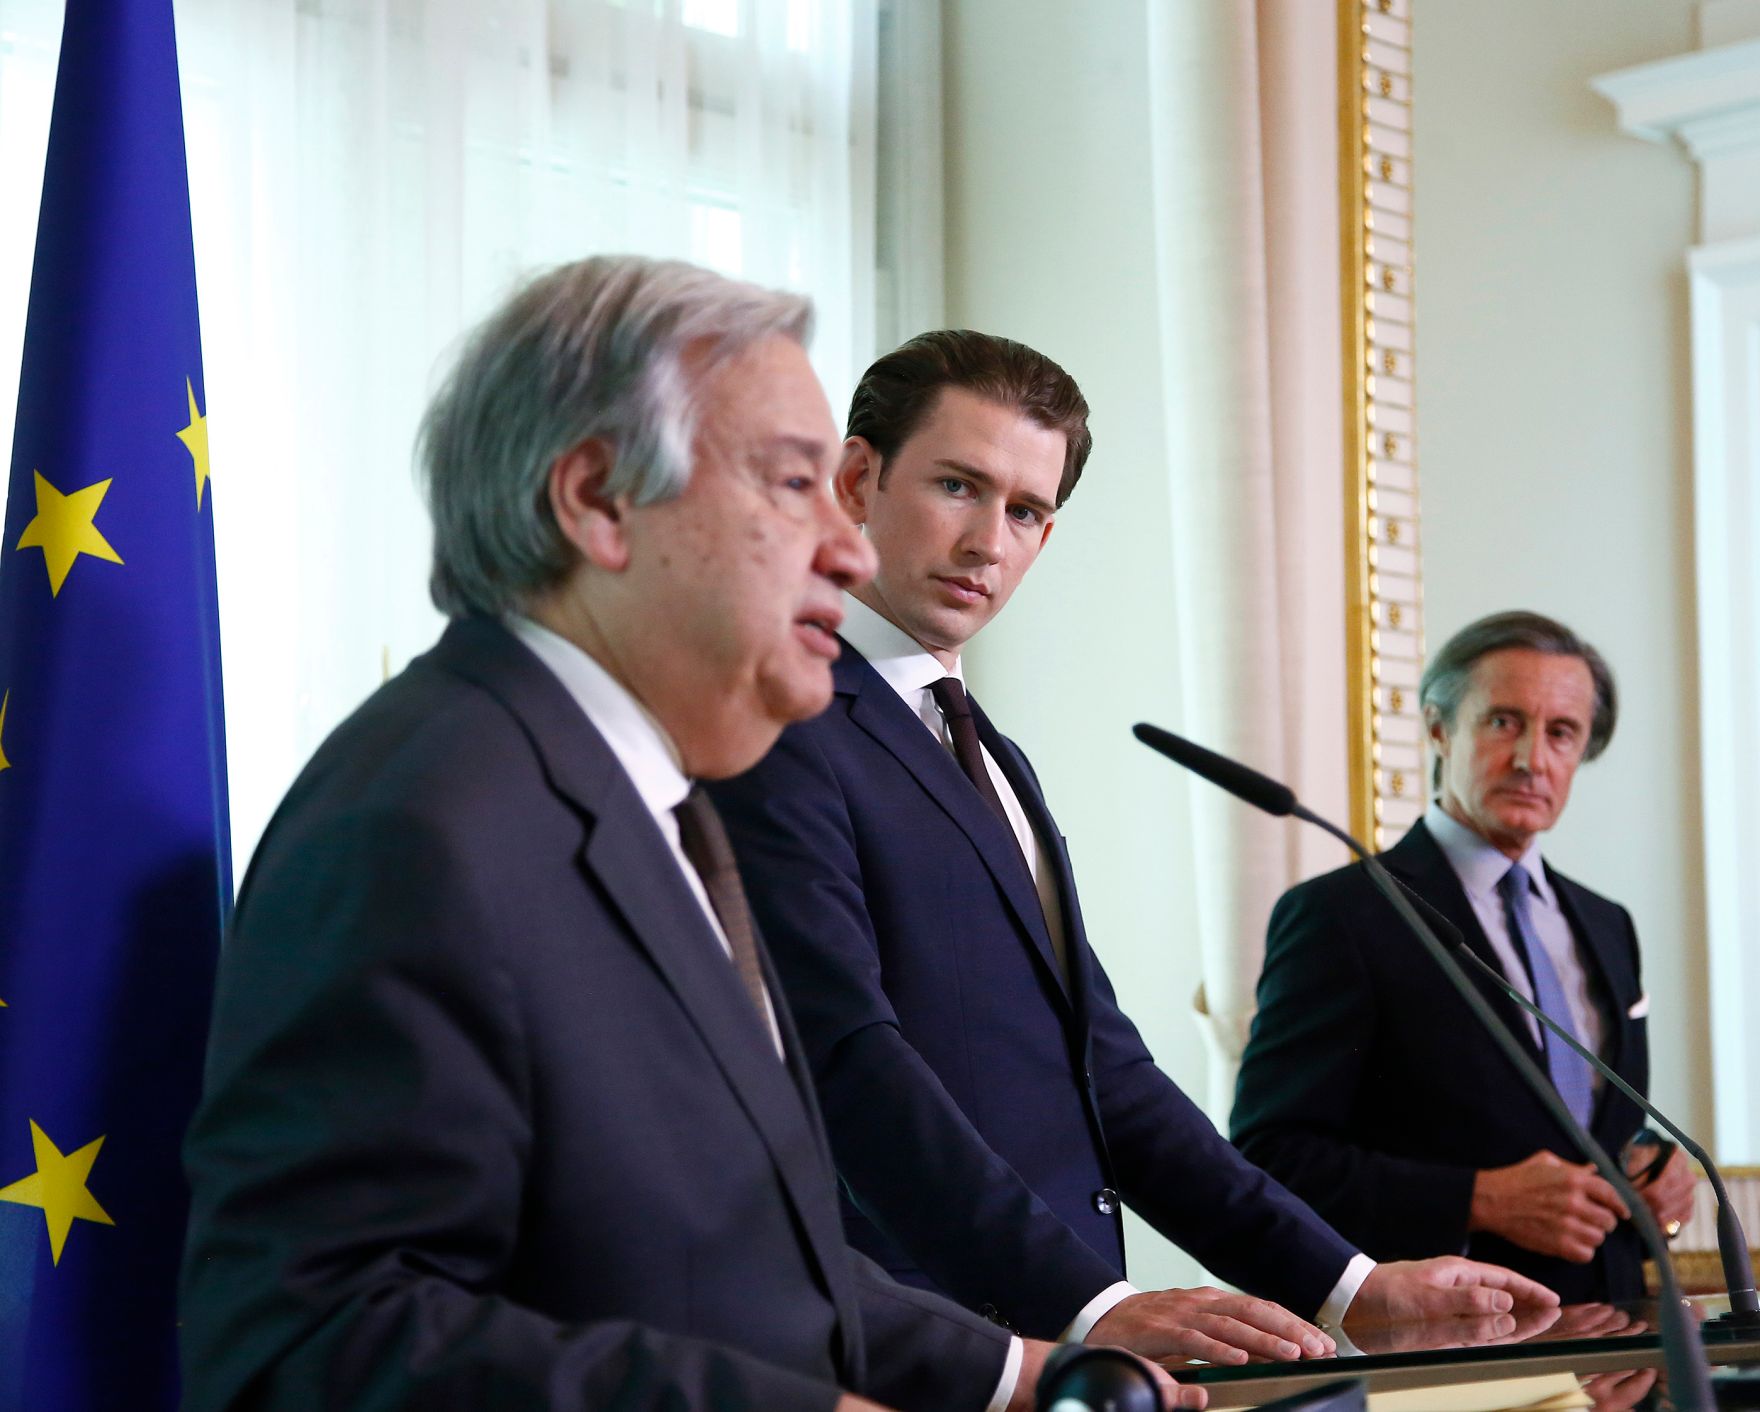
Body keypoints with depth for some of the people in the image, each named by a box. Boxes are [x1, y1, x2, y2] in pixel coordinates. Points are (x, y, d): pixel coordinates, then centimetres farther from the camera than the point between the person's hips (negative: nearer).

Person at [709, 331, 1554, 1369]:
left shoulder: (996, 762, 22)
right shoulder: (776, 735, -7)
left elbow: (1101, 1066, 17)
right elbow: (851, 1061, -17)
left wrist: (1349, 1285, 9)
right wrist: (1088, 1310, -25)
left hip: (1063, 1344, 7)